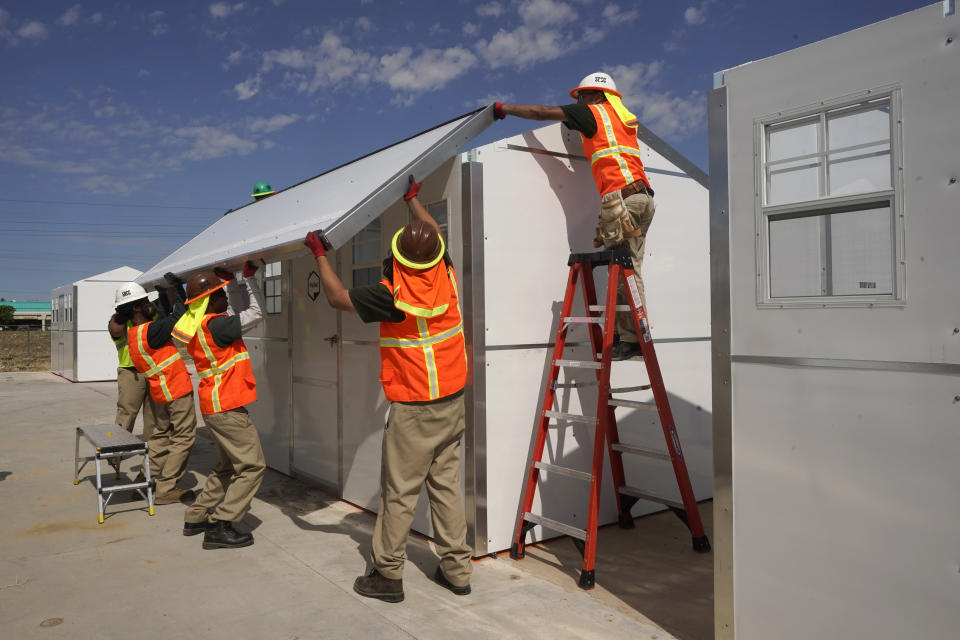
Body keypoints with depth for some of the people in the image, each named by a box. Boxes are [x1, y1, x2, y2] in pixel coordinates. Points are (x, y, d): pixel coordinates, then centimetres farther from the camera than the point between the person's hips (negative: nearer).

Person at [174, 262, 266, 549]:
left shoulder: (198, 324, 9)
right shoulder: (213, 325, -20)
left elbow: (239, 311, 20)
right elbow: (256, 313, -16)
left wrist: (230, 278, 15)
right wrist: (249, 278, -8)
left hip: (215, 407, 10)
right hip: (227, 407, -10)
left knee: (228, 466, 22)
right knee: (252, 466, -5)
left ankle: (196, 518, 27)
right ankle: (219, 527, -4)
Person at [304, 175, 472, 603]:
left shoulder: (393, 295, -20)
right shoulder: (445, 276, -5)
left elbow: (337, 297, -6)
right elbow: (434, 232, 17)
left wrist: (319, 253, 6)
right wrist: (412, 198, 30)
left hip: (414, 407, -6)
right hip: (453, 399, 6)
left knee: (400, 491, 5)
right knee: (446, 482, 14)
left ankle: (388, 574, 17)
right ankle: (456, 569, 22)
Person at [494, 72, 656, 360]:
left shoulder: (593, 112, 8)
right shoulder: (624, 117, 29)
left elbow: (541, 112, 9)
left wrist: (505, 108, 21)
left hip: (623, 196, -8)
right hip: (642, 196, 8)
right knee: (628, 271, 6)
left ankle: (631, 338, -10)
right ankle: (634, 337, 4)